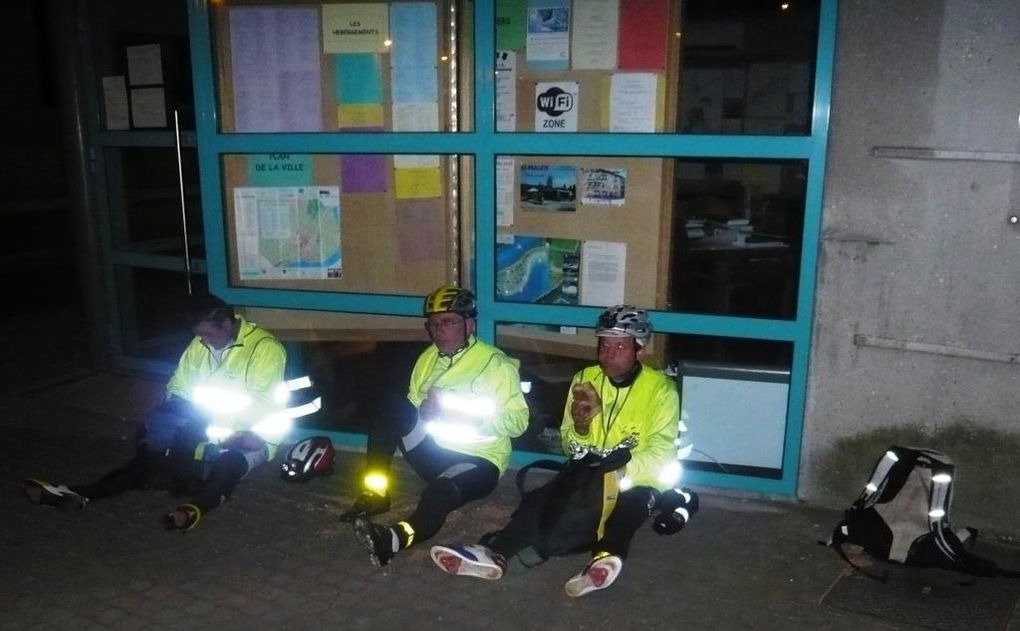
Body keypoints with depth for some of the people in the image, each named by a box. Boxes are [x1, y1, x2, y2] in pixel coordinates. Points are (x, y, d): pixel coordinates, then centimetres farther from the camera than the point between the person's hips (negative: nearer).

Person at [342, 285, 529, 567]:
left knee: (440, 491, -37)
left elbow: (518, 422, -13)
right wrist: (425, 409, -13)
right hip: (432, 448, 6)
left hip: (478, 459, -6)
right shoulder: (429, 357, 9)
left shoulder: (497, 364, -9)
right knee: (392, 414, -19)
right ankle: (374, 492, -21)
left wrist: (469, 415, -24)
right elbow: (411, 404, 11)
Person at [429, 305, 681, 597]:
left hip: (635, 480, -3)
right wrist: (580, 426, -18)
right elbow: (571, 448, 5)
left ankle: (606, 557, -64)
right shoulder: (584, 379, 4)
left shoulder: (661, 389, -6)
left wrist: (620, 474, -31)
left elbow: (660, 454, -14)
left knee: (631, 504, -37)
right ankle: (495, 554, -46)